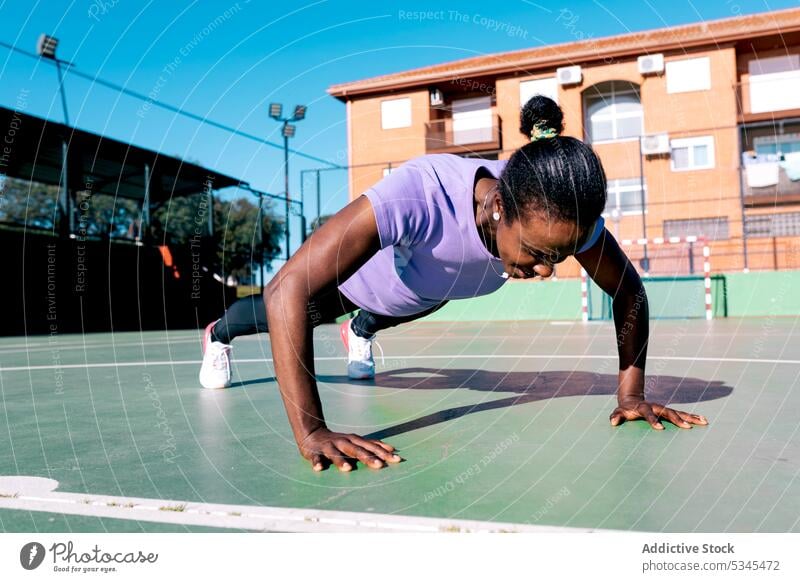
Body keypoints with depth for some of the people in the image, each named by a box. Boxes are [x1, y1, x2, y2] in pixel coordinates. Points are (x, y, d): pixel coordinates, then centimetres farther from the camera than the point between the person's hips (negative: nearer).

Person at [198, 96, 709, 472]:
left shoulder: (563, 214, -36)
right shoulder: (416, 195, -51)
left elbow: (629, 291, -18)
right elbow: (288, 290, -52)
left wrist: (632, 393, -25)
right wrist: (311, 432, -57)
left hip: (429, 296, 4)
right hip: (359, 276, -4)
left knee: (380, 320, 39)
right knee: (287, 315, 25)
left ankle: (360, 332, 76)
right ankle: (219, 334, 60)